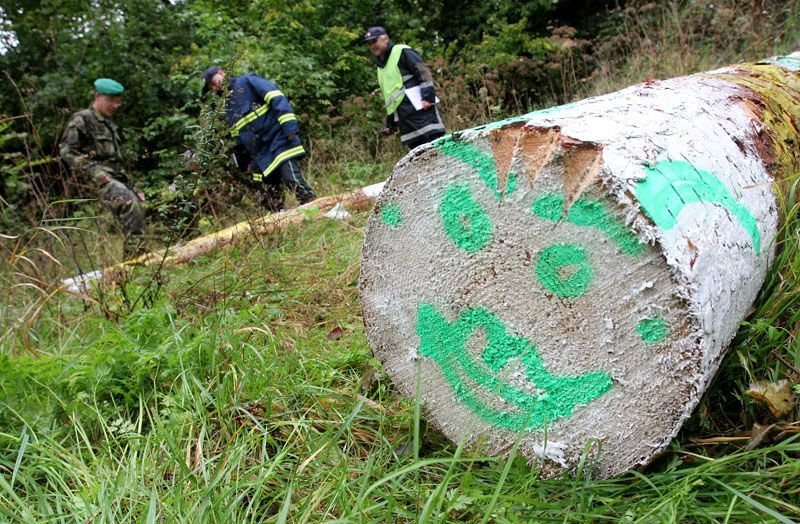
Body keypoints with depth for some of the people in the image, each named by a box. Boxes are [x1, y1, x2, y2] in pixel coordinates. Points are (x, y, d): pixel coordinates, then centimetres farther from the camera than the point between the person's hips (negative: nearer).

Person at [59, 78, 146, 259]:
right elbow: (66, 150, -8)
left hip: (117, 177, 9)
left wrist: (132, 188, 23)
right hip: (100, 178, -9)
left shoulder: (109, 124, 28)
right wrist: (94, 172, -18)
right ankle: (133, 255, -35)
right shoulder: (82, 119, 2)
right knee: (128, 202, -32)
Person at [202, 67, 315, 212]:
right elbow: (239, 139, 29)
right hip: (261, 159, 7)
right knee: (267, 199, 2)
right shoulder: (228, 108, 24)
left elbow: (277, 99, -11)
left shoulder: (247, 81, 3)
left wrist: (289, 126, -22)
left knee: (292, 178, -24)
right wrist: (246, 163, 24)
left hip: (278, 139, -7)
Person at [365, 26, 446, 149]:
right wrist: (390, 123, 25)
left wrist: (428, 97, -20)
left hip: (420, 108, -7)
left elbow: (424, 72, -9)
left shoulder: (402, 52, 2)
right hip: (403, 119, 7)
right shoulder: (380, 65, 26)